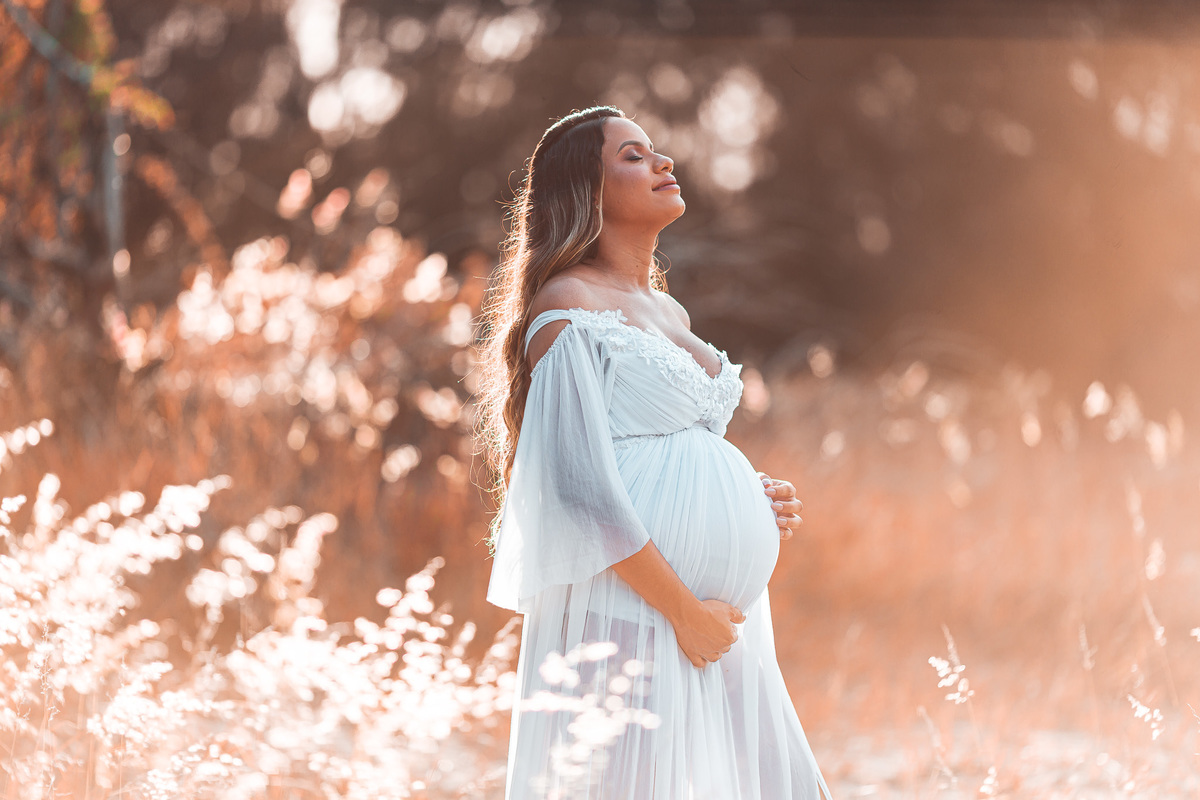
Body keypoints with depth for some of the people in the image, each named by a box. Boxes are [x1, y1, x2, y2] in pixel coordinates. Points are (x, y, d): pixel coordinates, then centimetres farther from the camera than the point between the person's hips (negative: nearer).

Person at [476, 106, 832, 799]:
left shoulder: (669, 313, 19)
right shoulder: (567, 307, -7)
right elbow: (582, 487, -16)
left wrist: (755, 504, 8)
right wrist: (684, 610, -17)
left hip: (717, 620, 8)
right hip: (631, 612, -8)